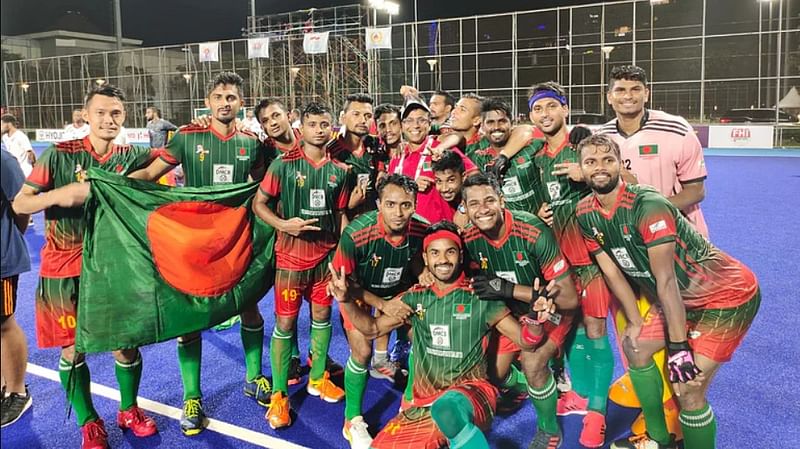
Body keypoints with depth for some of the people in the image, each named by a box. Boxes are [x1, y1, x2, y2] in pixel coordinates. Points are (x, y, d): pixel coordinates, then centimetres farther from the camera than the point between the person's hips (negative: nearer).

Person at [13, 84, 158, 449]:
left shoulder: (129, 157, 0)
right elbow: (19, 204, -6)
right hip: (64, 268, -1)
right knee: (72, 347, 7)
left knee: (125, 342, 4)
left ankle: (129, 410, 30)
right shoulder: (60, 154, -8)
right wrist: (58, 195, -23)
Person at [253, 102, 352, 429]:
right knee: (285, 321, 0)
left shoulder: (340, 171, 4)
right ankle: (278, 394, 10)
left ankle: (317, 378, 32)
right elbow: (259, 203, -4)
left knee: (322, 314, 14)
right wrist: (282, 224, -19)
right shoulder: (284, 164, -7)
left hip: (327, 252, 4)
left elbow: (340, 213, 10)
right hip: (292, 253, -4)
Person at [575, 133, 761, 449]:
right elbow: (611, 271, 3)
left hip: (729, 294, -8)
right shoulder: (585, 214, -6)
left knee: (688, 387, -15)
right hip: (683, 297, 8)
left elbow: (666, 281, -27)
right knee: (635, 347, 15)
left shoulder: (647, 205, -29)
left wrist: (678, 347, -23)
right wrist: (635, 322, 5)